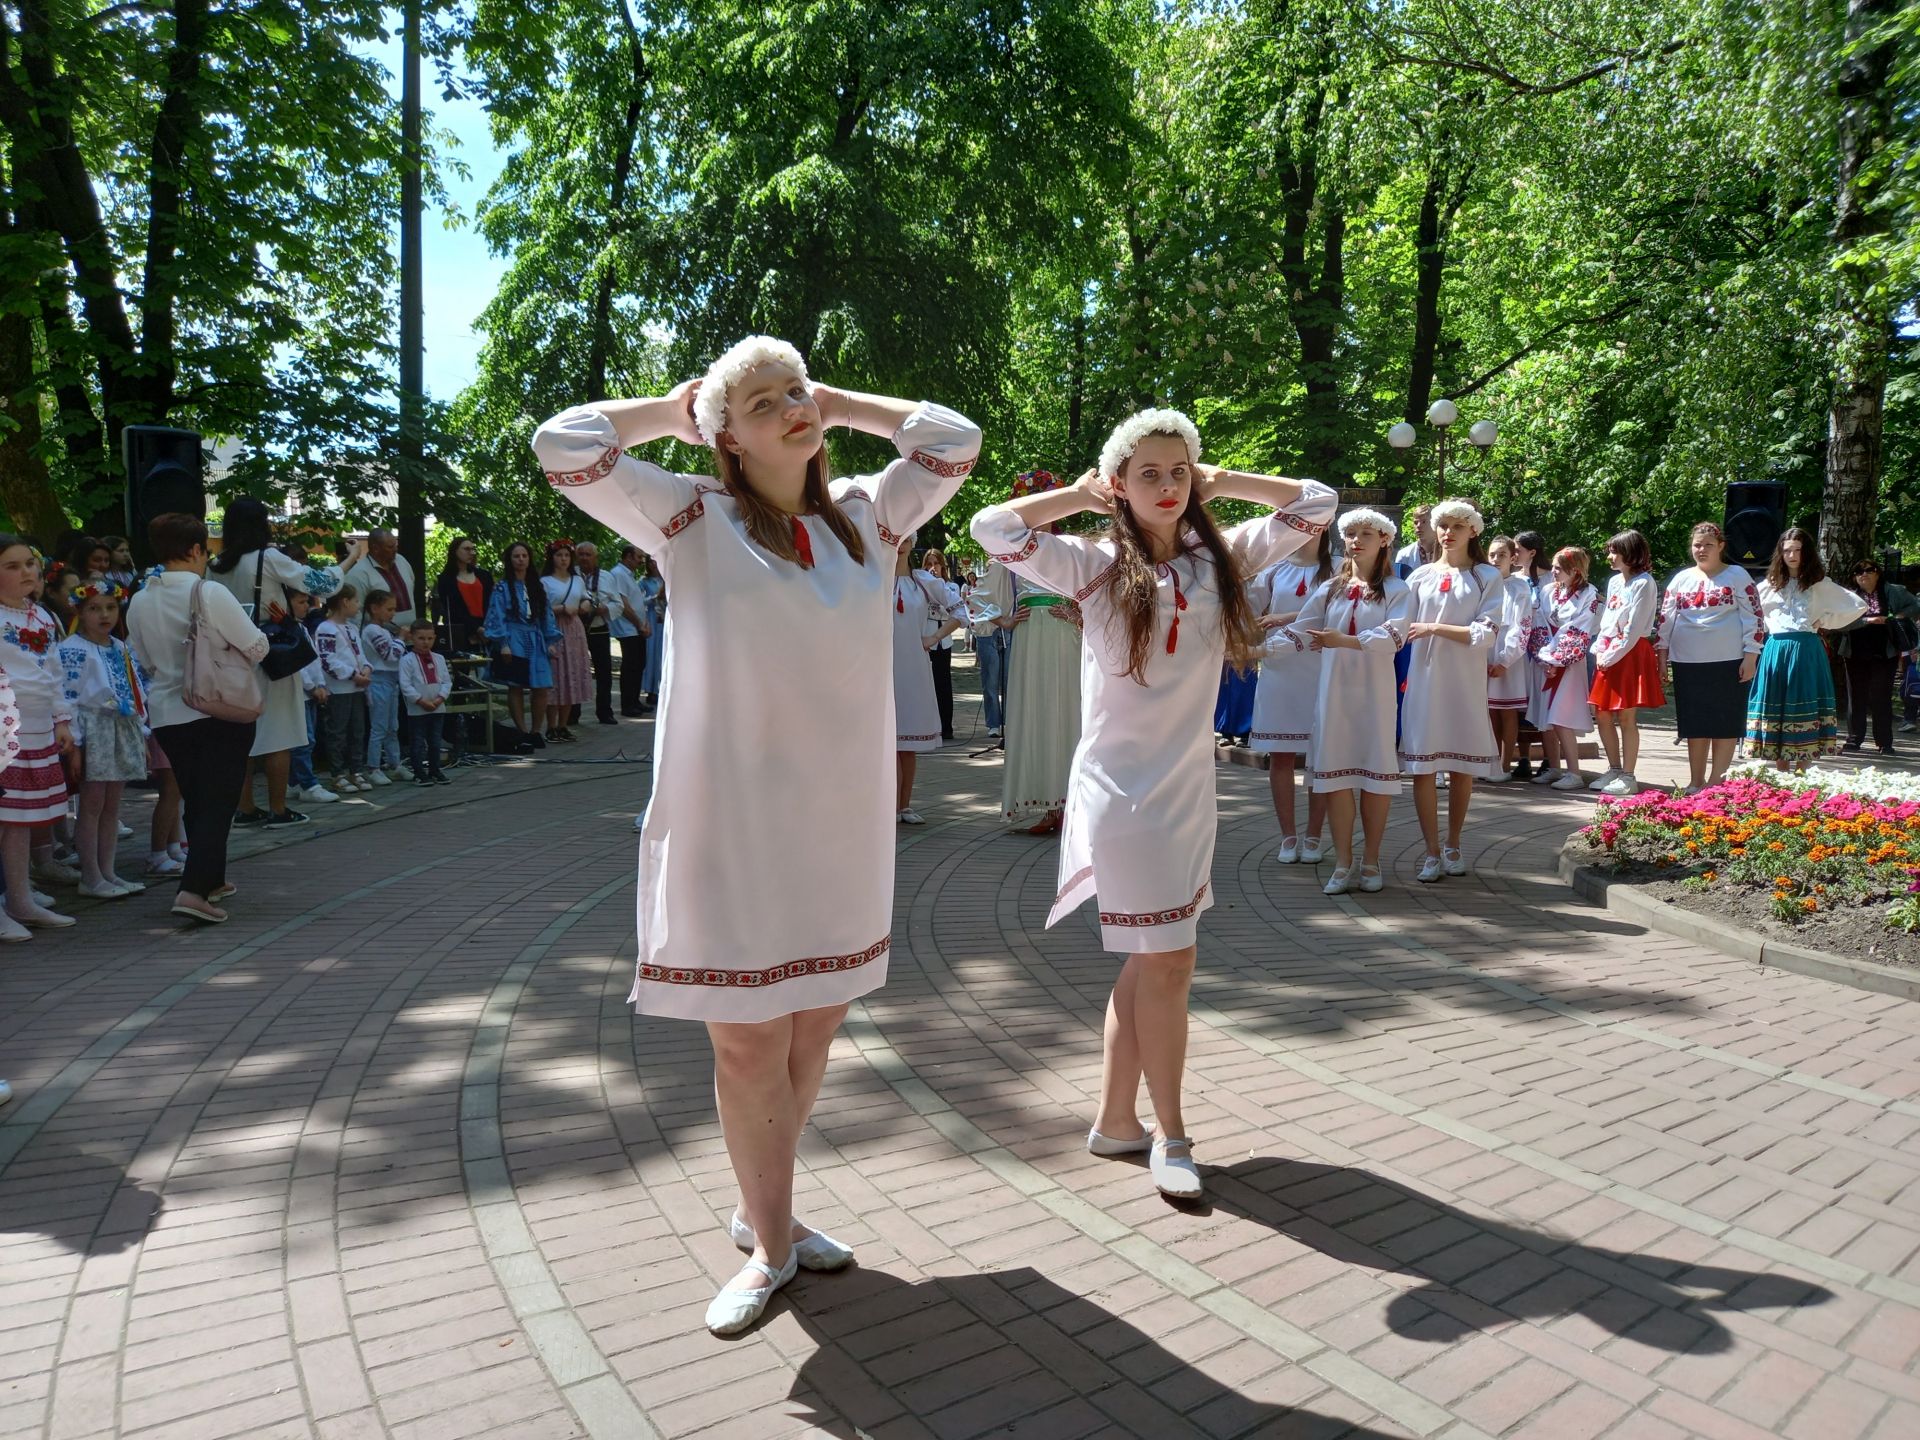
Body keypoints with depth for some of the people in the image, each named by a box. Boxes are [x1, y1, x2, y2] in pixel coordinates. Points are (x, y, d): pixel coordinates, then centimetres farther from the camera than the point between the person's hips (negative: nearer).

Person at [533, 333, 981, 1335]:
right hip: (731, 829, -4)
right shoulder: (695, 520, -3)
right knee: (748, 1045, 5)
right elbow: (565, 446, -9)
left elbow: (955, 441, 13)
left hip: (842, 828, 4)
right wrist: (674, 411, 3)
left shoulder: (864, 516, 9)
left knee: (812, 1035, 15)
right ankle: (770, 1243, 27)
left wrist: (839, 405, 12)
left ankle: (762, 1210, 38)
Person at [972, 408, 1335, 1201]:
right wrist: (1080, 495, -4)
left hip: (1191, 788, 5)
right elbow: (991, 526, -15)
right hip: (1123, 790, -5)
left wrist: (1222, 480, 7)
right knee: (1168, 963, -3)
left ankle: (1115, 1120, 25)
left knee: (1149, 962, 12)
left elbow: (1318, 502, 10)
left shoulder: (1221, 557, 6)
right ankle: (1170, 1136, 14)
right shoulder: (1094, 564, -5)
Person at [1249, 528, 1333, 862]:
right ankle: (1288, 836, 10)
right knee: (1280, 755, 2)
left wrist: (1286, 617, -14)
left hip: (1321, 674, -2)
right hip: (1278, 672, 2)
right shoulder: (1274, 570, 13)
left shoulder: (1335, 571, 4)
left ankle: (1313, 837, 9)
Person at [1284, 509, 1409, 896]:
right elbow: (1298, 632, 7)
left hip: (1375, 690, -3)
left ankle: (1371, 861, 13)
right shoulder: (1329, 589, 13)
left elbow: (1394, 636, -14)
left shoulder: (1396, 590, 2)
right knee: (1335, 771, 0)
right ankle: (1343, 864, 7)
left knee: (1375, 769, 1)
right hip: (1334, 689, 3)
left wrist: (1345, 640, -28)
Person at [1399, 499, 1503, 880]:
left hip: (1466, 681, -1)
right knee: (1422, 766, -3)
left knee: (1462, 767, 6)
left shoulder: (1488, 577, 4)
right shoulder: (1420, 576, 9)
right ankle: (1432, 852, 4)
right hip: (1424, 679, 1)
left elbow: (1485, 635, -7)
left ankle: (1453, 846, 21)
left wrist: (1435, 628, -12)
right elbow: (1403, 629, 9)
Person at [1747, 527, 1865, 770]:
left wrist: (1825, 621, 1)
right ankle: (1780, 774, 11)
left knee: (1803, 710, -3)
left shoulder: (1819, 585, 6)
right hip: (1775, 651, 2)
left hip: (1806, 652, -2)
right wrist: (1767, 625, 11)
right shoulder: (1770, 584, 11)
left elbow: (1859, 605, 6)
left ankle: (1800, 773, 1)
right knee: (1776, 709, 3)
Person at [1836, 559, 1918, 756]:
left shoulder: (1893, 592, 4)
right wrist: (1867, 620, -21)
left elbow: (1915, 607, 6)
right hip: (1856, 655, 1)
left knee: (1882, 697, 0)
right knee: (1856, 696, 6)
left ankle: (1884, 742, 6)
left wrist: (1898, 616, -8)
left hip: (1884, 654, -1)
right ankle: (1854, 739, 12)